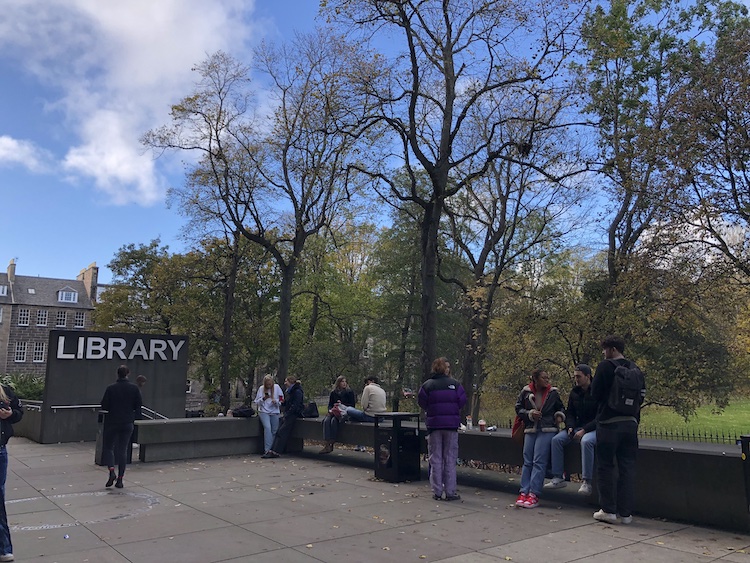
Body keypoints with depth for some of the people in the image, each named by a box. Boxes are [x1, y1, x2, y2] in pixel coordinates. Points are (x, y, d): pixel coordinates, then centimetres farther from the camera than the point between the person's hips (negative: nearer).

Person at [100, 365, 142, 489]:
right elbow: (139, 405, 1)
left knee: (108, 447, 12)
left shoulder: (111, 388, -10)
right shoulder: (134, 388, -4)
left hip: (112, 422, -2)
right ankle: (120, 479, 9)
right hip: (128, 423, 2)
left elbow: (104, 406, -7)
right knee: (123, 450, 9)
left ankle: (112, 471, -10)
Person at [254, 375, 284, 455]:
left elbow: (282, 400, 5)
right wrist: (263, 399, -14)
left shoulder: (277, 387, 3)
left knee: (274, 431, -4)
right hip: (264, 412, -2)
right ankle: (267, 450, -21)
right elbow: (256, 402, 4)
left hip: (274, 412, 2)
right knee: (267, 428, -21)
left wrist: (276, 401, -15)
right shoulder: (261, 389, 1)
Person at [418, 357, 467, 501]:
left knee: (435, 459, 8)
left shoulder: (427, 385, -3)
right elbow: (462, 401, -4)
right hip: (451, 424, 0)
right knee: (450, 459, 7)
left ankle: (437, 492, 9)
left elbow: (422, 402, -3)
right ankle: (450, 492, 8)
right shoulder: (454, 384, -4)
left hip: (434, 424, 1)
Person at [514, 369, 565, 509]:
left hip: (547, 430, -2)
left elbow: (560, 407, 20)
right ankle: (524, 492, 2)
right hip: (530, 430, 2)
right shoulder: (526, 392, 4)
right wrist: (530, 414, -7)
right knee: (527, 462, 0)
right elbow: (518, 408, 8)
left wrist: (559, 415, -1)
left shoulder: (553, 392, 5)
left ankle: (534, 495, -12)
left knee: (539, 461, -11)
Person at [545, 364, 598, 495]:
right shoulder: (574, 392, 9)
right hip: (578, 427, 7)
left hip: (594, 429, -7)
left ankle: (587, 482, -32)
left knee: (586, 441, -38)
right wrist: (570, 427, -4)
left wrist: (584, 430, -22)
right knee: (557, 439, -13)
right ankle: (558, 478, -10)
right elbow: (570, 413, 16)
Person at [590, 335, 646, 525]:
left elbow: (595, 394, -8)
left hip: (608, 423, -5)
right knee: (627, 467, 9)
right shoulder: (634, 368, 8)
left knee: (605, 467, 4)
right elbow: (642, 394, 12)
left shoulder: (605, 366, -10)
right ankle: (625, 512, 12)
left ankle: (608, 510, 7)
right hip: (630, 423, 5)